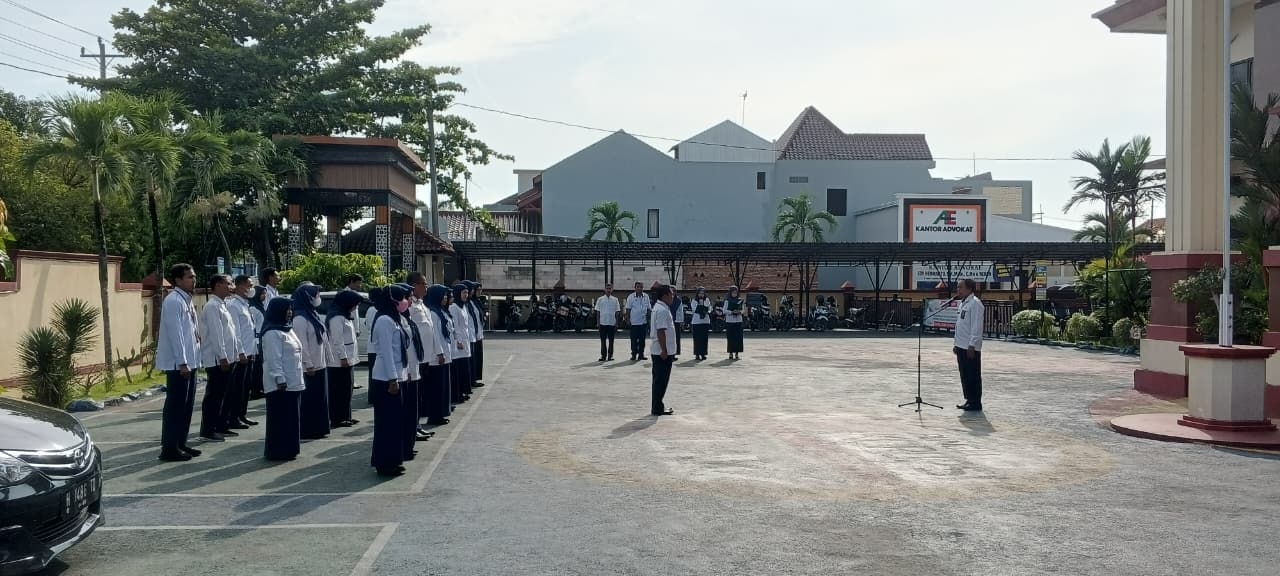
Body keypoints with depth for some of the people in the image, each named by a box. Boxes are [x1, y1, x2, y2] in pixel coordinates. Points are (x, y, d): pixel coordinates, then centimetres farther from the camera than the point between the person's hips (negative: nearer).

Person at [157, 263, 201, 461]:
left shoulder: (187, 300, 14)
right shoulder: (173, 301, -13)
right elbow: (175, 333, -18)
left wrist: (192, 360, 14)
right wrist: (182, 362, -20)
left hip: (189, 362, 9)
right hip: (178, 364, -9)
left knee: (187, 405, 14)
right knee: (175, 406, -4)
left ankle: (180, 443, 22)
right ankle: (169, 449, 1)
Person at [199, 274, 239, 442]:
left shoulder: (223, 305, 16)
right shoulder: (212, 306, -13)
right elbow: (215, 333, -18)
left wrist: (238, 351, 16)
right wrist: (222, 357, -20)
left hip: (227, 358, 9)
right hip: (217, 359, -9)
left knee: (223, 394, 14)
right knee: (213, 395, -3)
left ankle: (221, 426, 22)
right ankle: (207, 430, 3)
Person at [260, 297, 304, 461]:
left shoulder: (287, 330, 16)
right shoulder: (272, 333, -14)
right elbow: (273, 359, -19)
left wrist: (297, 379, 19)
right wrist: (280, 380, -22)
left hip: (293, 383, 10)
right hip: (282, 384, -9)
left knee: (291, 417, 13)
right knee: (280, 418, -4)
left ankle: (288, 449, 20)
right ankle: (278, 451, 2)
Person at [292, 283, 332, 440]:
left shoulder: (313, 314, 14)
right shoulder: (300, 318, -16)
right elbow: (301, 343, -20)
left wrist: (325, 360, 16)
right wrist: (308, 364, -20)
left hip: (319, 365, 10)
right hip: (310, 367, -10)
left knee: (320, 398, 14)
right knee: (309, 399, -3)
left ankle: (319, 429, 22)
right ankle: (308, 431, 3)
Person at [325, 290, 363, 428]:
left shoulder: (345, 316, 17)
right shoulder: (337, 318, -15)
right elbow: (337, 340, -20)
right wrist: (343, 357, -21)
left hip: (348, 360, 10)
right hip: (339, 361, -10)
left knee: (346, 390, 13)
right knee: (339, 391, -6)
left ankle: (345, 417, 19)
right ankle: (337, 419, -3)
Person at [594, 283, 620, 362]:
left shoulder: (615, 300, 5)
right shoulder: (600, 299, 4)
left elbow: (617, 312, 6)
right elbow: (598, 311, 5)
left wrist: (616, 323, 2)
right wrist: (598, 323, -1)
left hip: (612, 323, 1)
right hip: (603, 323, 0)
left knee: (611, 340, 4)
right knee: (603, 340, 2)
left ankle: (610, 355, 11)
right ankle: (603, 355, 8)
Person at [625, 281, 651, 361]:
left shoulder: (646, 297, 6)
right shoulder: (631, 297, -3)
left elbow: (648, 309, 11)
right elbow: (628, 309, -2)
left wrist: (648, 319, 7)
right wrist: (628, 319, -6)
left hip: (644, 322, 3)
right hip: (634, 322, -3)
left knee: (642, 339, 8)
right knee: (634, 339, 0)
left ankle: (641, 354, 16)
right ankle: (634, 354, 7)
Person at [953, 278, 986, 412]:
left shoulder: (975, 303, -14)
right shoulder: (963, 303, 15)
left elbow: (976, 326, -19)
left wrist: (971, 345, -21)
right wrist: (957, 344, 19)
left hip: (970, 347, -9)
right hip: (961, 346, 9)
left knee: (973, 375, -2)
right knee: (964, 375, 13)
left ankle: (975, 402, 4)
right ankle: (969, 400, 22)